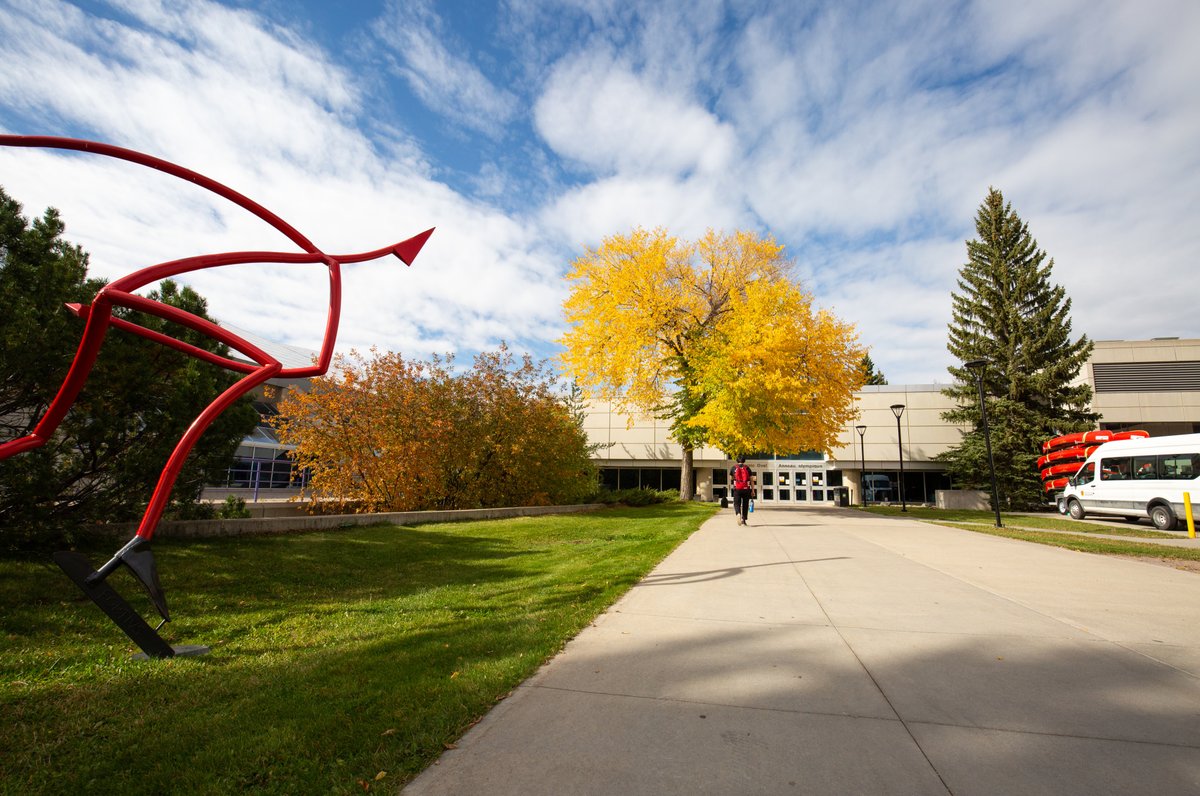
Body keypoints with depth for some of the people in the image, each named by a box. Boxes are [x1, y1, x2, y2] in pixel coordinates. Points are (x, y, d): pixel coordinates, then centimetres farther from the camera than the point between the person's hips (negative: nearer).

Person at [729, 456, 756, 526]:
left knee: (737, 504, 6)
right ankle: (743, 520, 13)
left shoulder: (733, 468, 4)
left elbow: (731, 478, 17)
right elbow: (752, 480, 1)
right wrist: (753, 491, 5)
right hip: (746, 489, 1)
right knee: (745, 505, 12)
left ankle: (738, 514, -24)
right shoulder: (747, 468, 3)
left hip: (737, 489, 0)